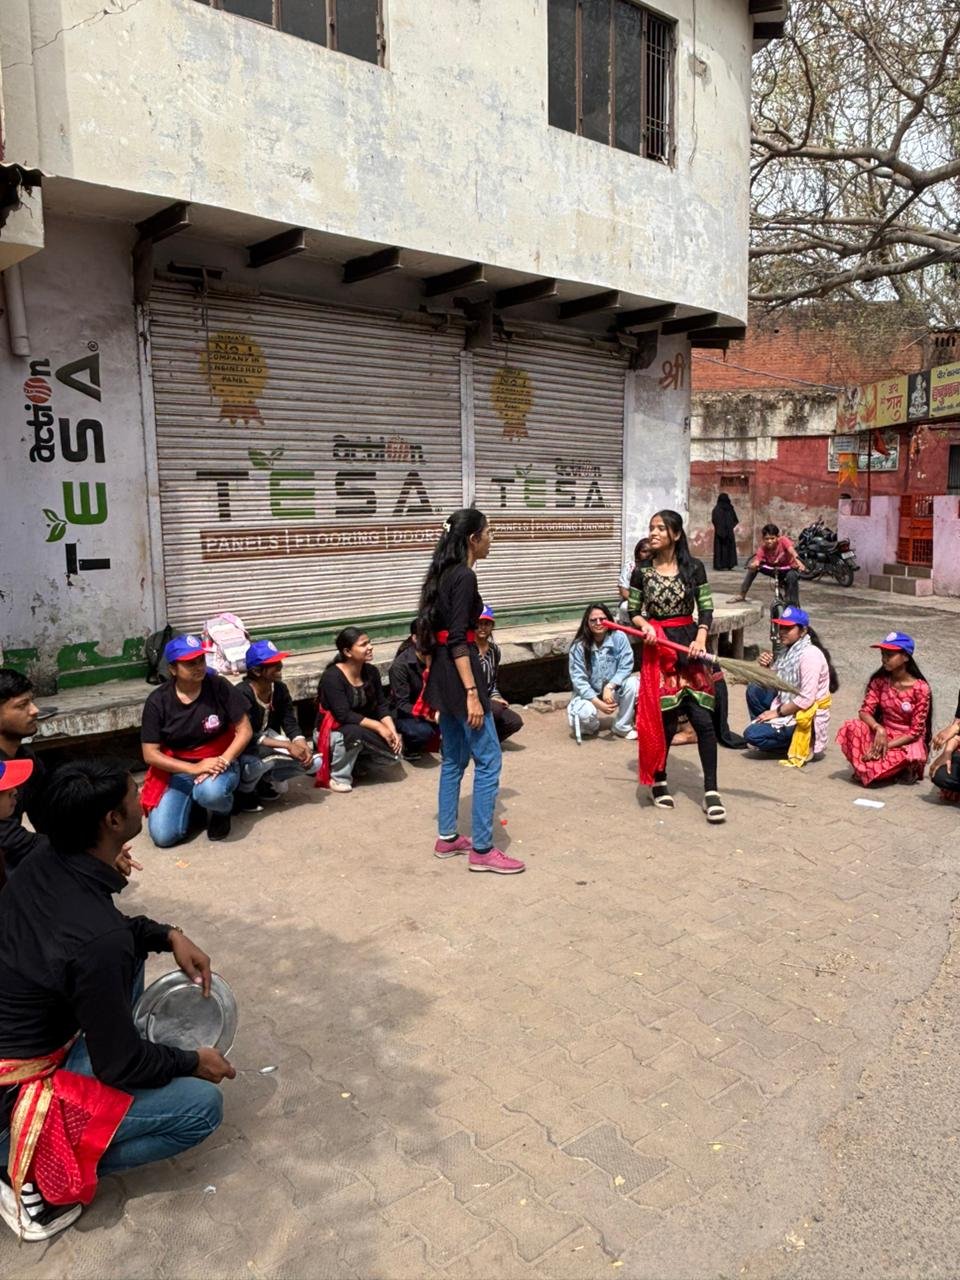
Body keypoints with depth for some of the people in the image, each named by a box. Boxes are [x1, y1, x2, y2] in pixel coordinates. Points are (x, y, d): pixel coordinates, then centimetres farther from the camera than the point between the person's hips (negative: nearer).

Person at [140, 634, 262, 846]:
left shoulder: (219, 686, -12)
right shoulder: (157, 701, -10)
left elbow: (245, 730, -8)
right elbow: (150, 754, -10)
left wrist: (224, 761, -24)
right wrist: (194, 768, -22)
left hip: (219, 761, -2)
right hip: (179, 770, 2)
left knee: (211, 791, -38)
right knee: (163, 836, -15)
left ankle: (222, 810, 1)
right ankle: (195, 801, 16)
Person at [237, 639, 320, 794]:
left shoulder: (280, 689, -5)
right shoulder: (243, 693, -25)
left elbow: (291, 724, -5)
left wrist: (302, 745, -27)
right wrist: (287, 745, -34)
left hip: (271, 740, 7)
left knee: (313, 761, -9)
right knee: (271, 756, -39)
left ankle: (266, 778, 3)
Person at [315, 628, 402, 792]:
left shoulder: (371, 672, -2)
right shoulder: (332, 677, -23)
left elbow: (382, 706, -1)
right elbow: (344, 715, -29)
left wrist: (393, 731, -17)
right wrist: (378, 727, -29)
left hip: (363, 730, 6)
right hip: (332, 733, -6)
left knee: (394, 753, -14)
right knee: (355, 732, -39)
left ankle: (357, 760, 13)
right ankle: (338, 777, -16)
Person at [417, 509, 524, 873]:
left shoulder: (444, 573, 14)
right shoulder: (464, 576, -15)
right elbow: (457, 640, -21)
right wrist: (472, 693, -23)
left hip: (442, 673, 10)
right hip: (458, 673, -10)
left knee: (454, 758, 16)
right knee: (488, 760, -4)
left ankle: (447, 838, 24)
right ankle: (482, 850, 1)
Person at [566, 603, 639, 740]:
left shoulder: (619, 637, -14)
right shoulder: (579, 646, -17)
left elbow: (626, 666, -16)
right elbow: (578, 679, -18)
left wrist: (610, 687, -32)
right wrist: (598, 703, -27)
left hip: (613, 690, 2)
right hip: (588, 693, -2)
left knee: (632, 682, -28)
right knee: (585, 713, -33)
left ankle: (623, 727, -9)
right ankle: (591, 726, 8)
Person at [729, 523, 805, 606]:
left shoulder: (783, 541, -28)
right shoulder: (763, 548, -22)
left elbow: (791, 550, -47)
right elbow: (757, 560, -36)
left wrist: (798, 561, -68)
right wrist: (754, 565, -61)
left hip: (788, 569, -3)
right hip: (772, 569, 3)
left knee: (792, 576, -36)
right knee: (753, 567, -17)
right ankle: (742, 595, -7)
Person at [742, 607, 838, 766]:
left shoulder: (810, 654, -22)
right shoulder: (788, 650, 6)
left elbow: (806, 700, -27)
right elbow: (773, 685, 12)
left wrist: (777, 712, -17)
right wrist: (766, 668, -8)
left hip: (806, 717, -9)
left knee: (752, 735, -16)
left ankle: (803, 747, -2)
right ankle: (765, 728, 8)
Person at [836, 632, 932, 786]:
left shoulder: (920, 688, -16)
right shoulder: (879, 681, -4)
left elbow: (916, 731, -15)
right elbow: (865, 712, -10)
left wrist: (888, 745, -23)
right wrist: (879, 729, -31)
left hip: (908, 742, -3)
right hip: (883, 735, 3)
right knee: (851, 728, -26)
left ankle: (905, 769, 1)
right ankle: (868, 765, -7)